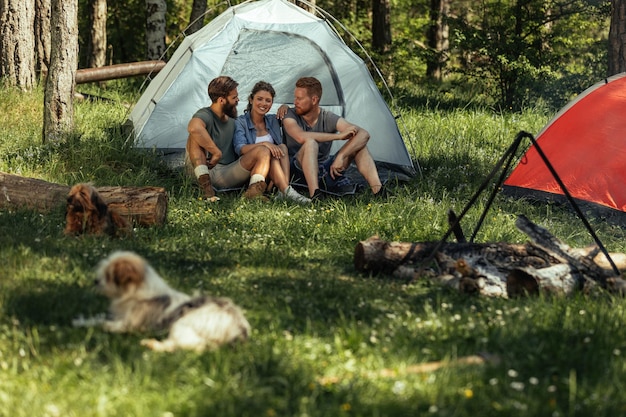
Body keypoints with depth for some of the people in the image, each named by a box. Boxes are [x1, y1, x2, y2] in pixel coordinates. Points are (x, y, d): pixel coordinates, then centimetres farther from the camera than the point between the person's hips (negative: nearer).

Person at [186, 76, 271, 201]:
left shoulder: (232, 119, 18)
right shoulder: (205, 115, -9)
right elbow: (193, 127, -35)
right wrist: (217, 152, -31)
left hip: (229, 175, 6)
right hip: (207, 171, -6)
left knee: (263, 151, -13)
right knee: (196, 135, -28)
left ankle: (254, 191, -41)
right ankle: (205, 186, -40)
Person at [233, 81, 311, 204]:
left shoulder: (273, 120, 15)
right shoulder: (241, 122, -1)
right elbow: (240, 149, -17)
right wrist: (264, 144, -33)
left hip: (274, 174, 5)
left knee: (282, 147, -21)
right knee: (267, 151, -30)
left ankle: (283, 191, -42)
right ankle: (287, 191, -48)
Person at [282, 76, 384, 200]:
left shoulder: (329, 118, -7)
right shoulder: (290, 116, -11)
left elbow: (364, 134, -18)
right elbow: (301, 137, -34)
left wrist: (341, 156, -33)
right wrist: (338, 136, -31)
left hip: (325, 169, 3)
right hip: (299, 170, -3)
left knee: (359, 144, -15)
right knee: (310, 143, -35)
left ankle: (378, 191, -30)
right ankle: (314, 195, -49)